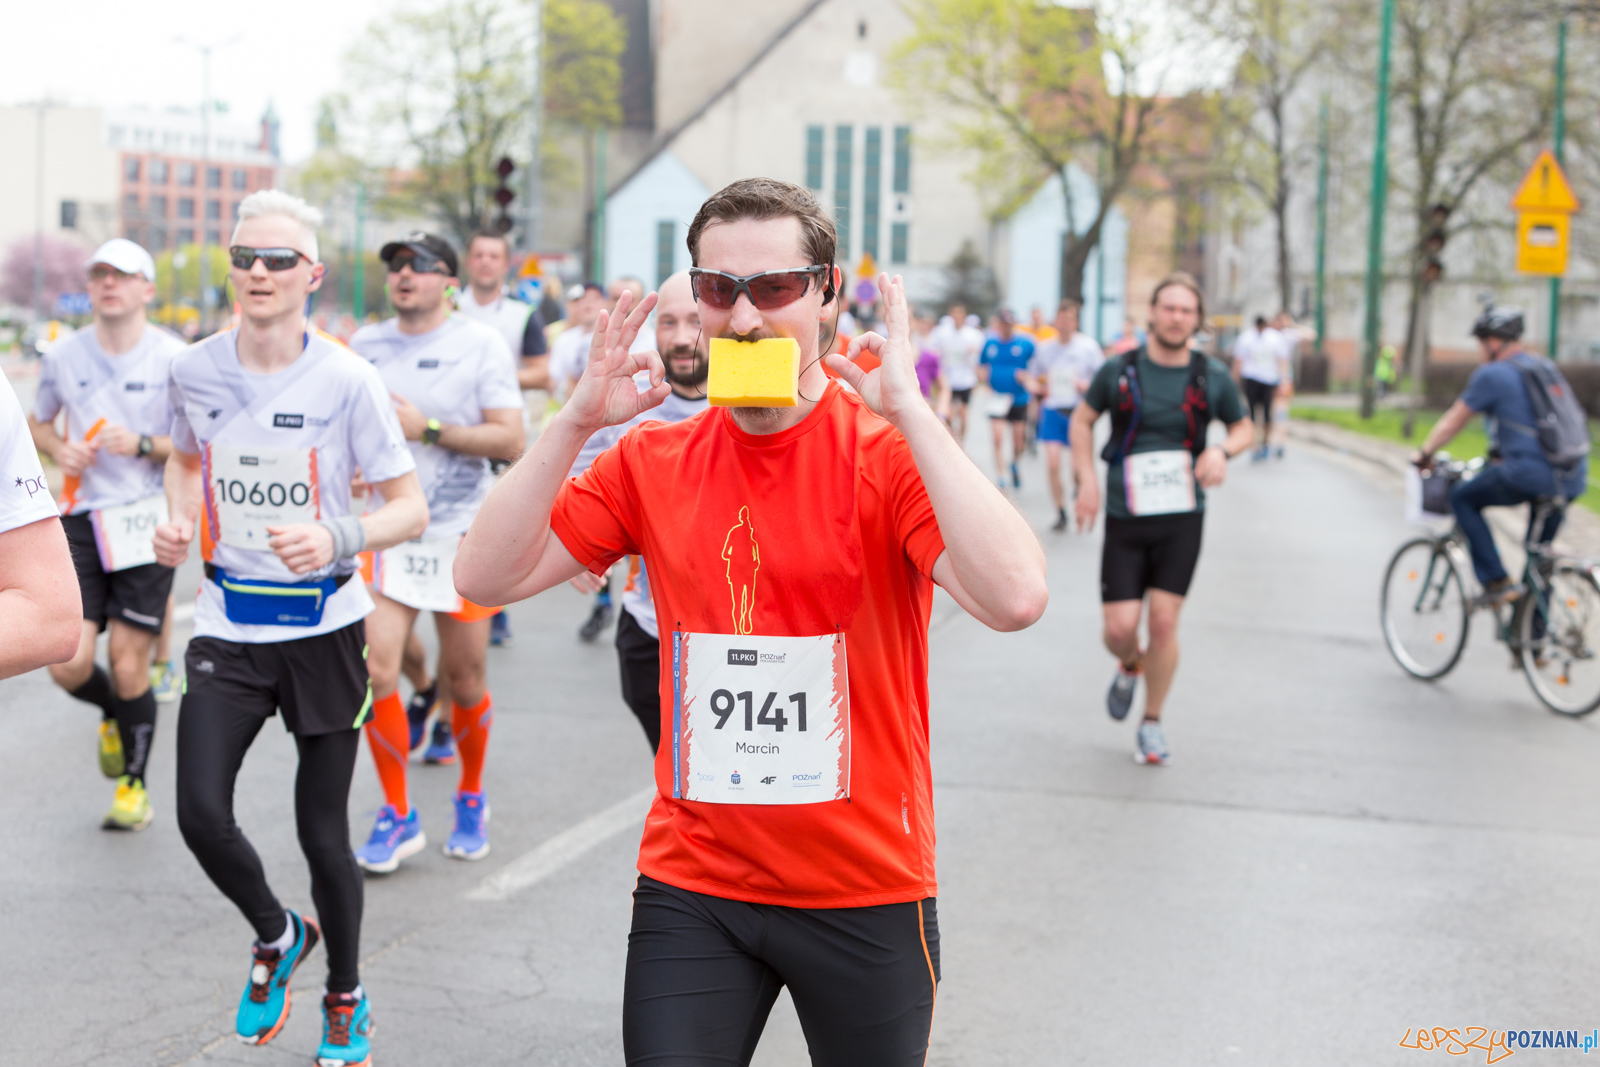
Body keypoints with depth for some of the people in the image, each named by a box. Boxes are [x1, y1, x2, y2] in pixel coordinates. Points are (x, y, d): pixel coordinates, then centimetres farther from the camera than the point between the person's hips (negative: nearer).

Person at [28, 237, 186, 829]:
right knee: (68, 665, -6)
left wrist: (143, 445, -18)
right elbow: (37, 422, 21)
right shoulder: (62, 355, 5)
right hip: (80, 519, 3)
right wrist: (59, 449, -1)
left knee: (128, 666, -2)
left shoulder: (173, 357, -4)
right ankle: (113, 713, 31)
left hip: (146, 520, -3)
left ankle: (134, 785, 20)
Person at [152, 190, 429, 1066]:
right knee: (200, 813, -12)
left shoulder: (345, 380, -11)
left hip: (323, 627, -2)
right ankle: (277, 936, 21)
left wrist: (339, 541, -27)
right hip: (228, 625, 2)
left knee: (322, 833, 4)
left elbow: (411, 508, -8)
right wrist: (179, 520, -1)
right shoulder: (195, 370, -1)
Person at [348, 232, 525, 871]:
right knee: (375, 669, -11)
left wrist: (426, 429, -17)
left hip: (463, 533, -2)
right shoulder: (366, 345, 7)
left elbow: (510, 440, -11)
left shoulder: (480, 345, -4)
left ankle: (471, 799, 32)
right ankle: (397, 815, 5)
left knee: (466, 681, 7)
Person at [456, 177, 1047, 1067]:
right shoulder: (651, 461, 2)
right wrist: (578, 421, -13)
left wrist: (908, 411, -27)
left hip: (865, 890, -2)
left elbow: (1015, 599, -28)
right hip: (689, 884, 2)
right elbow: (486, 577, -4)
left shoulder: (890, 452, -11)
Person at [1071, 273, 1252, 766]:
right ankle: (1130, 667, 33)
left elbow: (1243, 427, 15)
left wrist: (1222, 451, -8)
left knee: (1163, 622, -6)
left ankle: (1152, 724, 14)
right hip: (1125, 520, 0)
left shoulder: (1213, 378, 0)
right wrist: (1087, 480, -1)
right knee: (1120, 628, -5)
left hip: (1182, 520, 0)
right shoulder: (1119, 370, -3)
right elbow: (1082, 419, 11)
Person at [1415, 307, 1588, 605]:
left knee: (1462, 498, 14)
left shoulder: (1492, 374, -2)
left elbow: (1453, 422, 6)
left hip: (1530, 474, -7)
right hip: (1574, 480, 7)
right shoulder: (1548, 368, 20)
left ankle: (1497, 582, 5)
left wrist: (1424, 453, 22)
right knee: (1538, 552, 26)